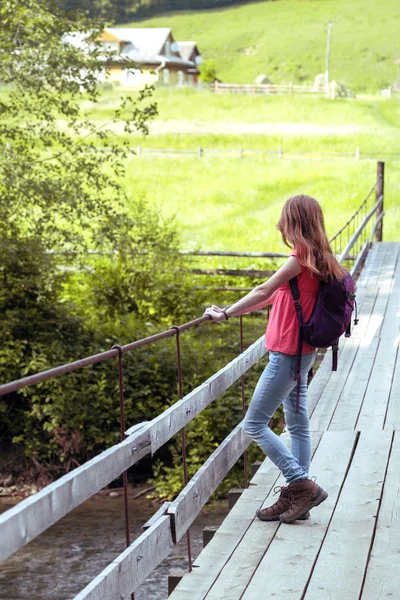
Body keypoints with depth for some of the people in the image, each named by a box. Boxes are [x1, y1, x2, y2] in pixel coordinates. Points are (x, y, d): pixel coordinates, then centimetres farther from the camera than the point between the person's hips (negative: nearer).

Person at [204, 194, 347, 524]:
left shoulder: (300, 258, -19)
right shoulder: (319, 259, 10)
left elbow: (263, 292, -17)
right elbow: (277, 296, 16)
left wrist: (225, 314, -8)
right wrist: (232, 311, 17)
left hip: (288, 354, -10)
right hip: (301, 352, 10)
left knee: (255, 424, -3)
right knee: (298, 425, 12)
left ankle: (302, 485, -3)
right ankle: (295, 498, 18)